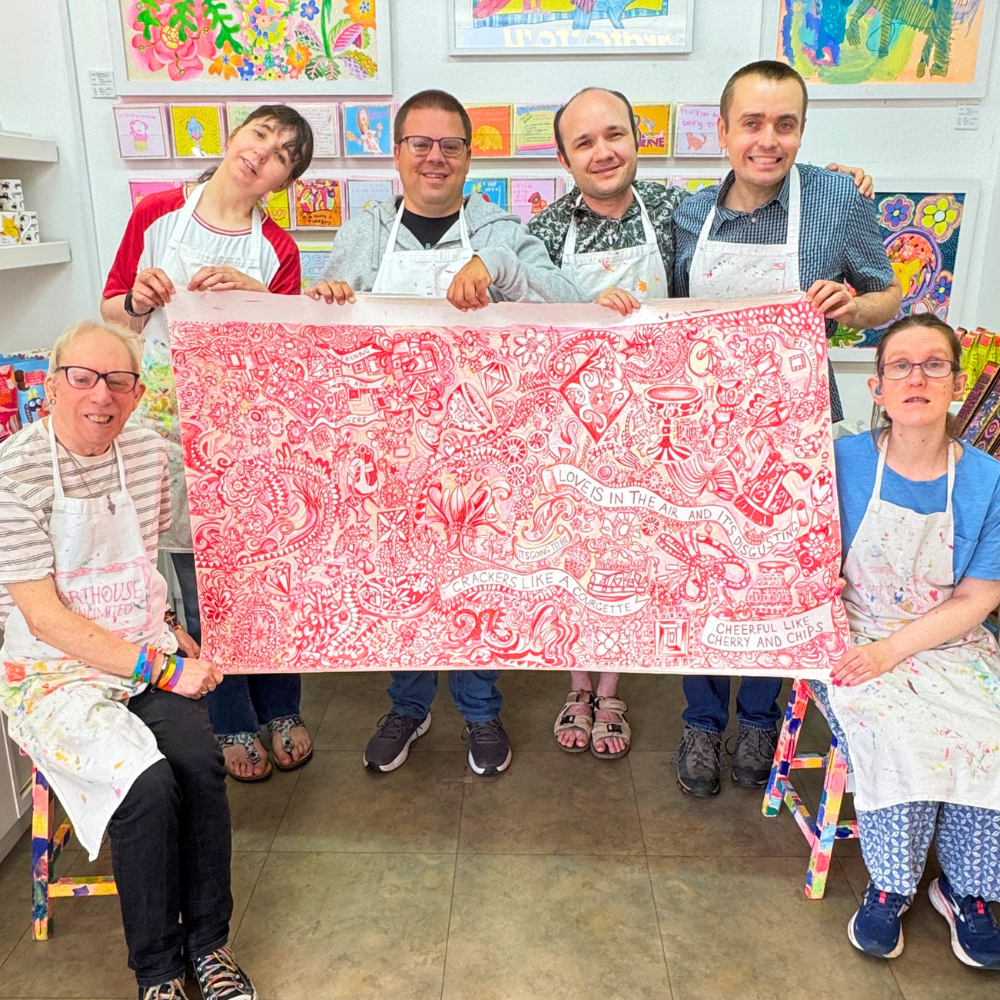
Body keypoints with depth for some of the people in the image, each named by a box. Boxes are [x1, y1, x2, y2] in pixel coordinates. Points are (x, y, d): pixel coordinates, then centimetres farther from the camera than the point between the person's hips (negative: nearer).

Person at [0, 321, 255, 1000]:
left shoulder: (147, 452, 4)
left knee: (200, 760, -22)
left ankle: (208, 942, 1)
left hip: (148, 654, 4)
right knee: (148, 783, -26)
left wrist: (174, 645, 10)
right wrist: (162, 670, -19)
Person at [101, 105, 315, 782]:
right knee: (202, 584, 6)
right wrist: (138, 300, -12)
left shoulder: (277, 251, 1)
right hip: (169, 429, 0)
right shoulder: (156, 214, 3)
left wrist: (256, 295, -16)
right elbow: (111, 316, 9)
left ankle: (281, 710, 29)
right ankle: (234, 725, 27)